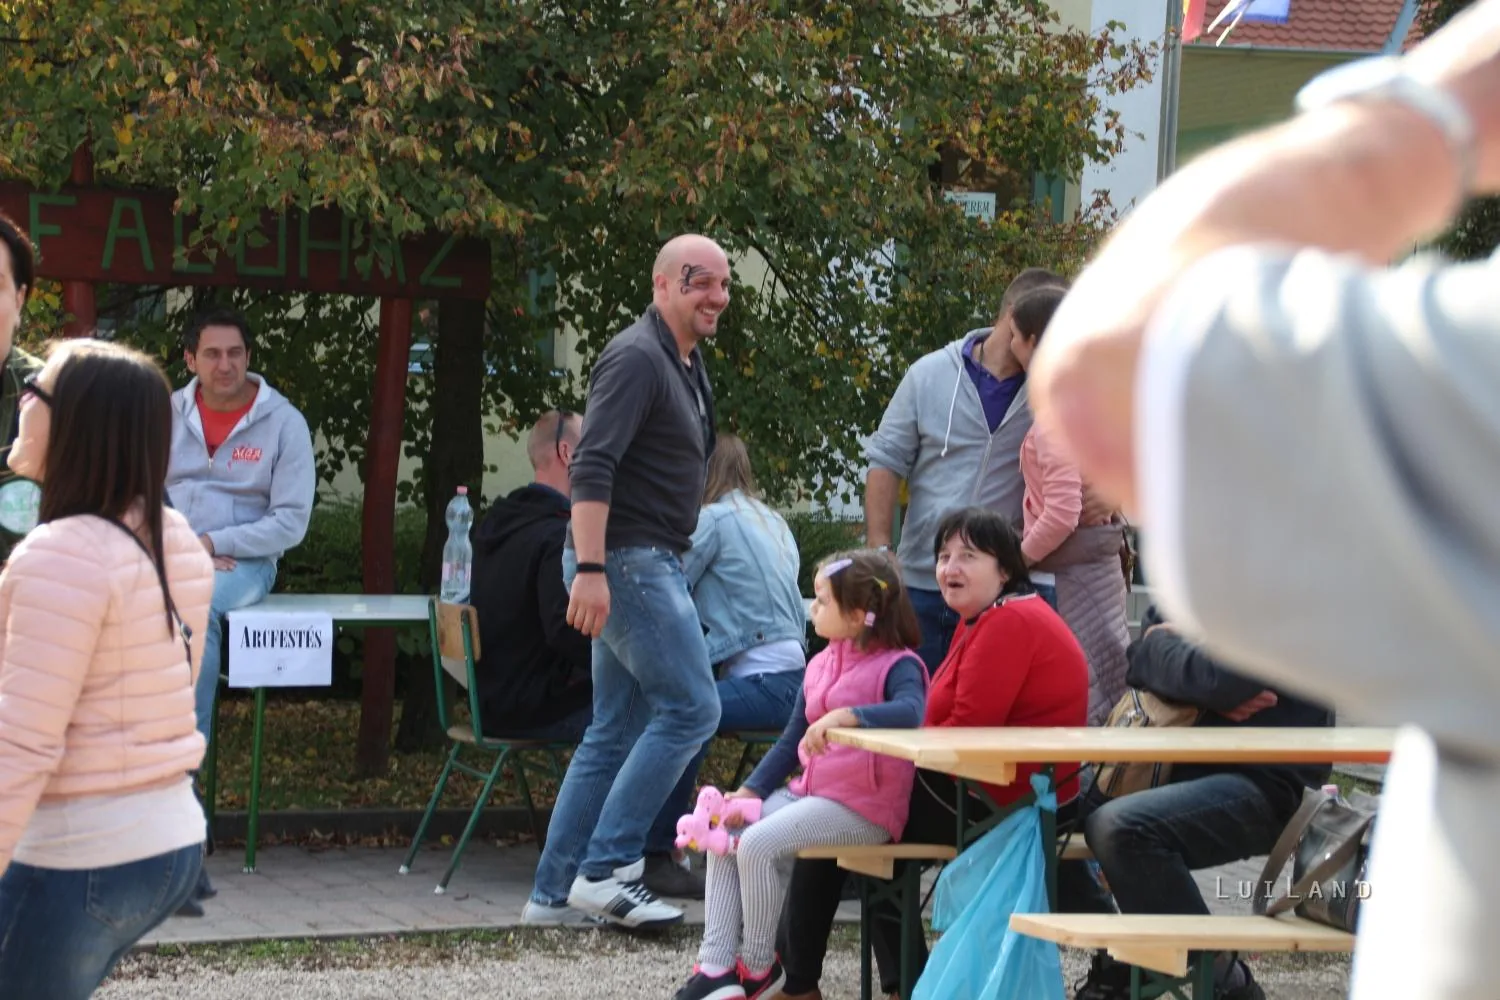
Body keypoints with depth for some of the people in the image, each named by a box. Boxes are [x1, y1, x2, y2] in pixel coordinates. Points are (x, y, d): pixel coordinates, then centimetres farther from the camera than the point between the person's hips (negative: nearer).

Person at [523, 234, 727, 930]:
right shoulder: (636, 358, -13)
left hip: (650, 562, 10)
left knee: (616, 731, 9)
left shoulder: (686, 366, 19)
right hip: (624, 560, -10)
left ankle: (556, 892, 11)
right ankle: (604, 870, -11)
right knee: (690, 707, -12)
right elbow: (591, 468, -22)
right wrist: (589, 570, -29)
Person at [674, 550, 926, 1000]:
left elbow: (910, 711, -34)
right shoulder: (821, 665, 15)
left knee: (758, 844, -23)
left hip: (863, 809, -9)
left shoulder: (898, 665, -11)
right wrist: (750, 791, 8)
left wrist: (846, 715, -44)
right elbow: (790, 742, 19)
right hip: (811, 792, 9)